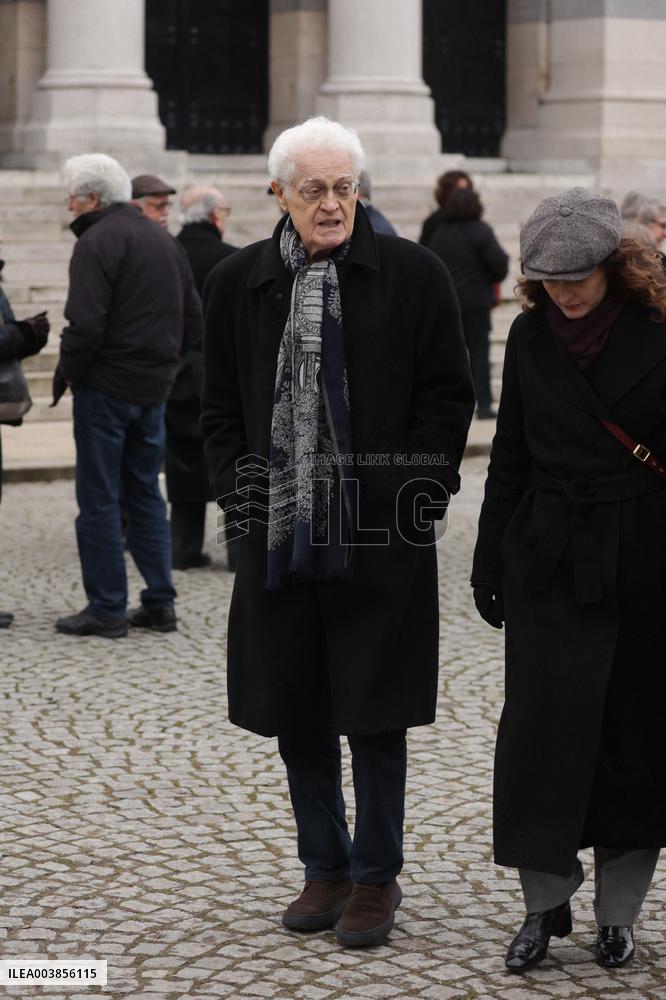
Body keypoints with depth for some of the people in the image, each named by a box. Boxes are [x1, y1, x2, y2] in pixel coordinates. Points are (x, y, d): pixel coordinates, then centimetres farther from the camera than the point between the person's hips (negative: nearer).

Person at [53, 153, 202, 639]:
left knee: (99, 498, -1)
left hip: (106, 385, -8)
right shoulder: (165, 240, 15)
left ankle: (107, 608, 1)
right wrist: (162, 357, 16)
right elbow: (193, 321, 17)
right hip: (156, 387, 8)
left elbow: (86, 324, -21)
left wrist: (66, 374, -7)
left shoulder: (98, 242, -12)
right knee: (145, 493, 16)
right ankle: (160, 603, 16)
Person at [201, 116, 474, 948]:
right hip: (279, 536, 3)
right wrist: (240, 496, 0)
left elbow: (448, 397, 0)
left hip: (382, 538, -3)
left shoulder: (413, 275, -1)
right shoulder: (237, 283, 7)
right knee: (297, 714, 10)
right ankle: (325, 868, 25)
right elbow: (220, 408, 12)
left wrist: (418, 492, -9)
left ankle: (375, 877, 16)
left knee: (375, 714, 2)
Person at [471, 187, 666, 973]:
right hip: (550, 557, 2)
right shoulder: (530, 337, 3)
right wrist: (489, 561, 9)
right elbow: (509, 458, 10)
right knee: (542, 725, -2)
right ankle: (544, 902, 11)